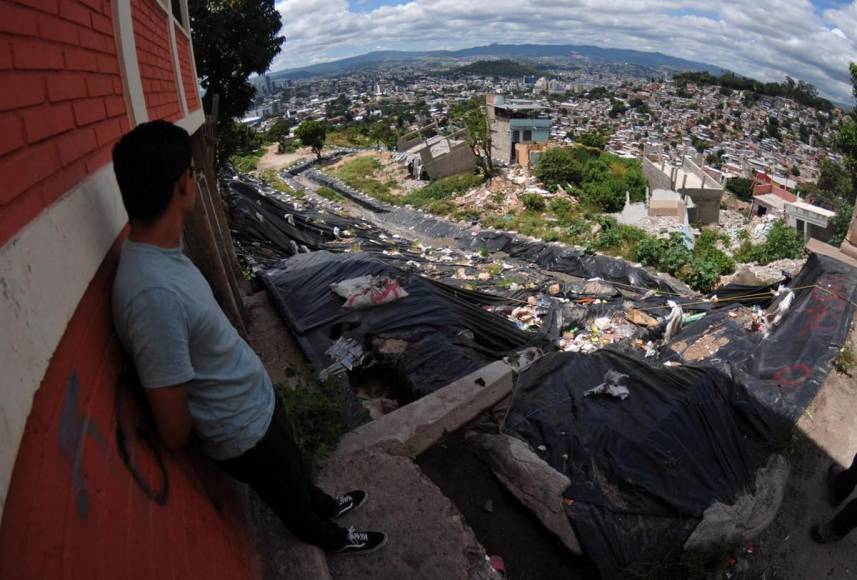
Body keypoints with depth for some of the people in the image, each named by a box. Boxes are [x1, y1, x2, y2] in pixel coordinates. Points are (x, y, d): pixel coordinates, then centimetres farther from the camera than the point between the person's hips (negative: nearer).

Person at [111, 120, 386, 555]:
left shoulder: (159, 252, -9)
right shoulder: (153, 293, -39)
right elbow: (174, 431, -29)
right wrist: (208, 428, -8)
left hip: (259, 401, 7)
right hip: (246, 433, -7)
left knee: (296, 469, 34)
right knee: (291, 500, 25)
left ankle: (324, 504, 63)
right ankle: (329, 537, 54)